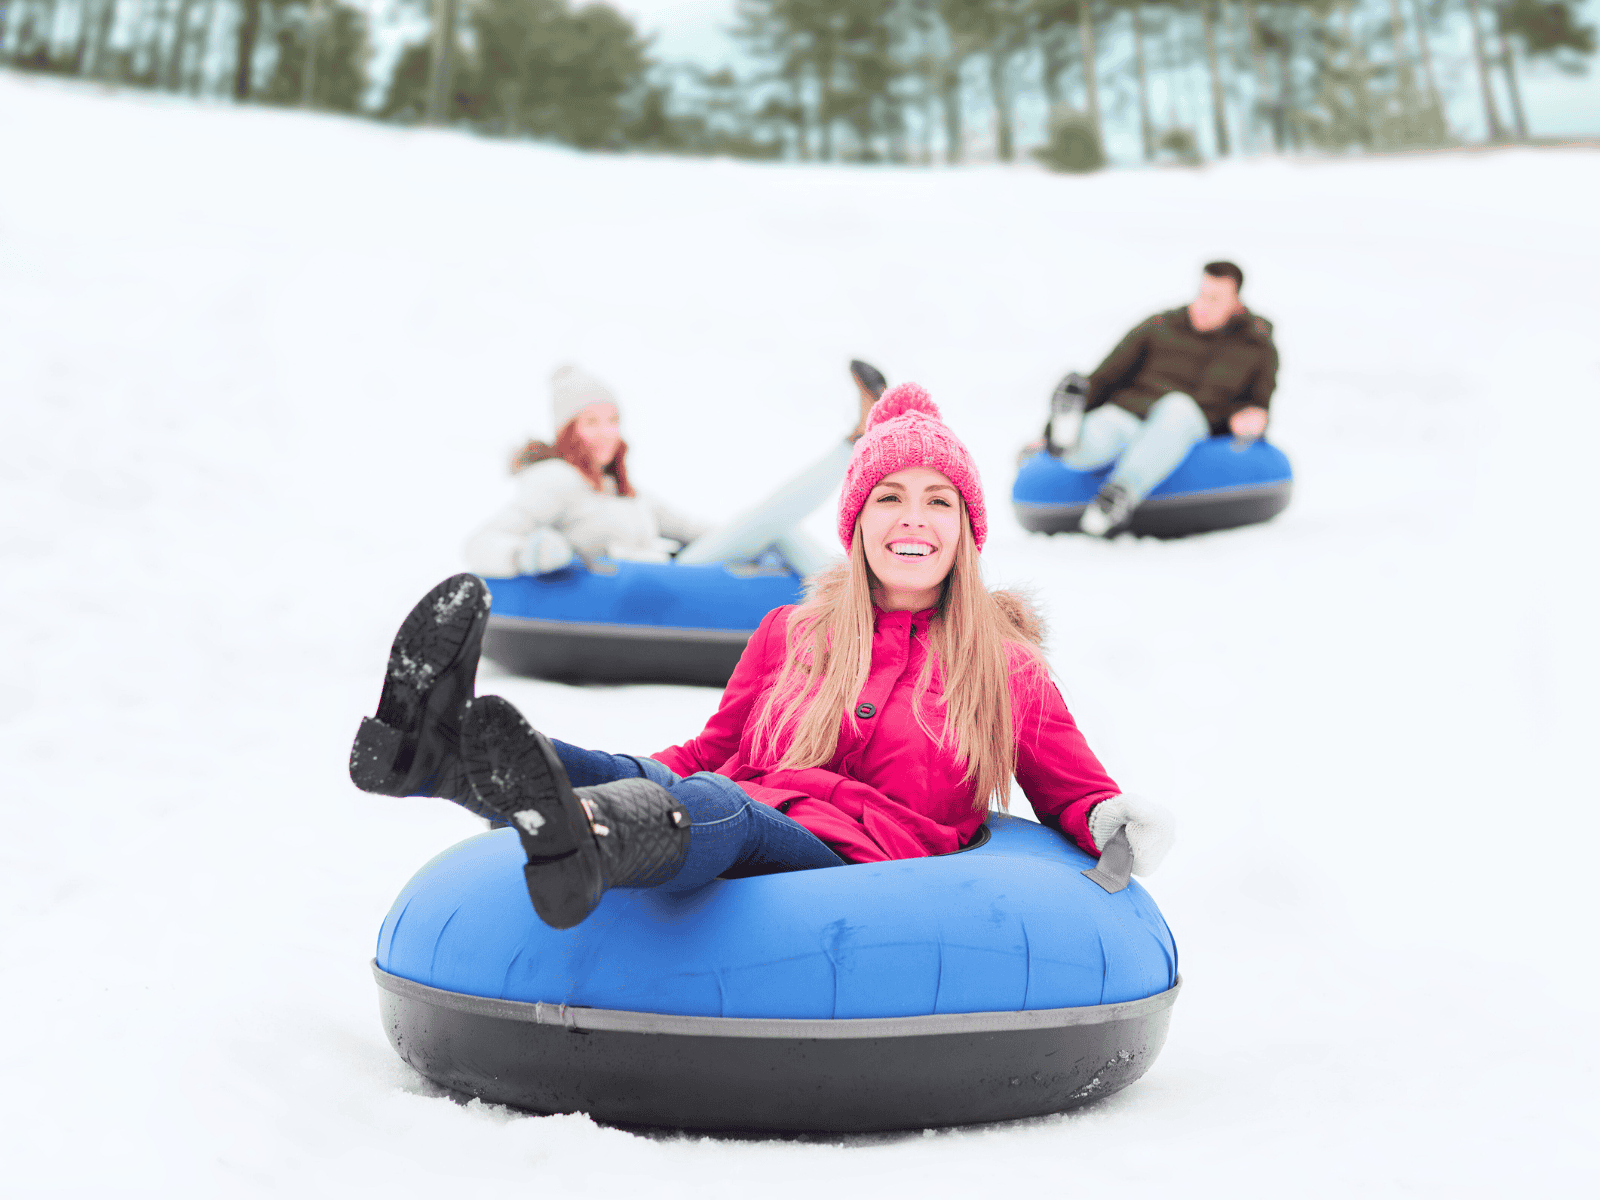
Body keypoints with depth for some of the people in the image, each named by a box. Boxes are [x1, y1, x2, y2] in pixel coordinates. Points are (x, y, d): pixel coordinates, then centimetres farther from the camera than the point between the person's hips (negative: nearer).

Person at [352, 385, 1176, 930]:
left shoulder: (1005, 665, 19)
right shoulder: (791, 635, 26)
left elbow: (1069, 788, 21)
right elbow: (714, 752, 29)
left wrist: (1116, 821, -3)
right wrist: (641, 773, 9)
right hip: (733, 832, 4)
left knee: (723, 812, -38)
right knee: (643, 780, -30)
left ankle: (582, 839, -72)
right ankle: (435, 752, -57)